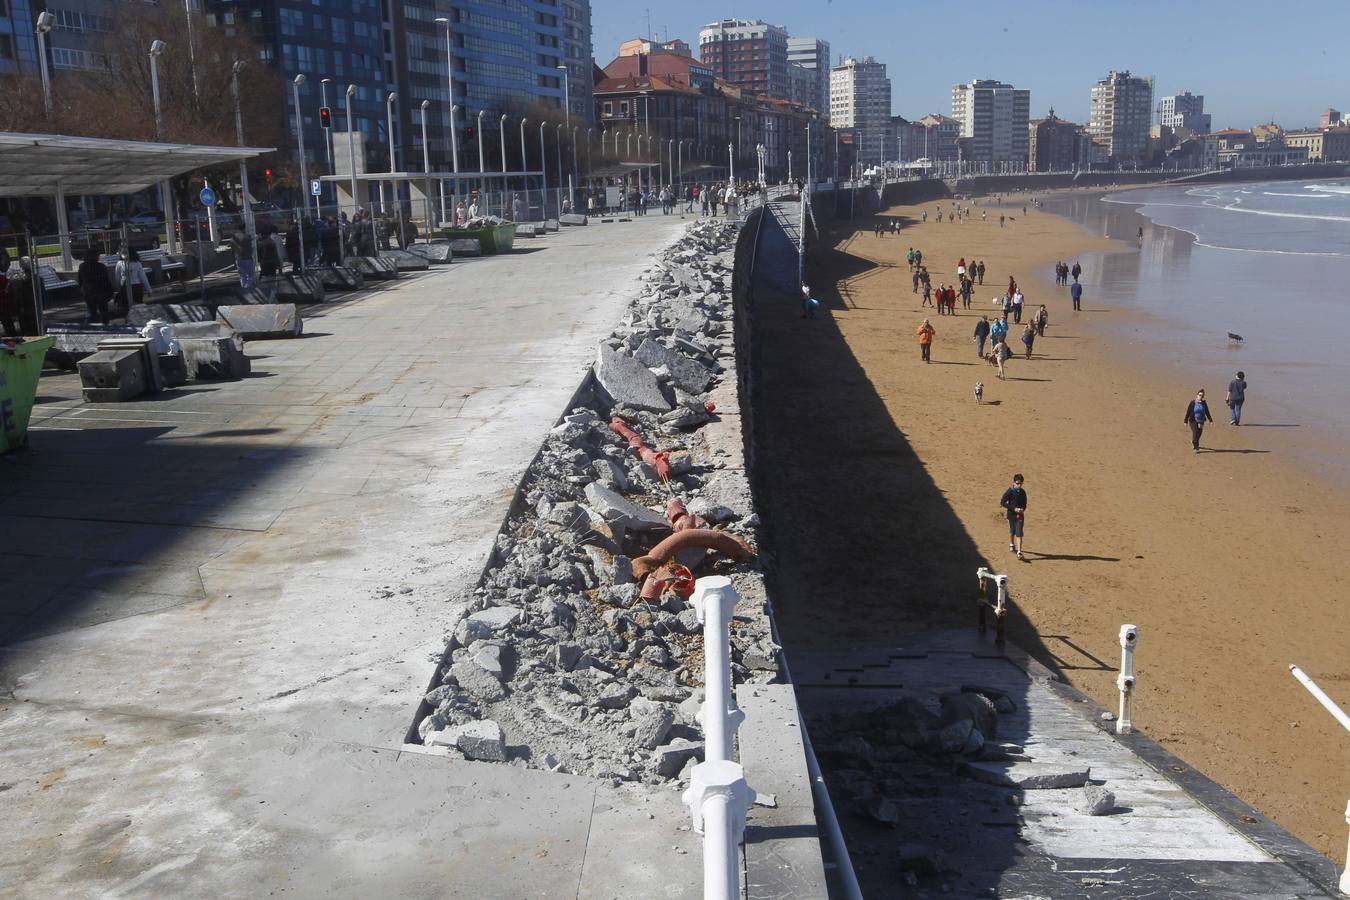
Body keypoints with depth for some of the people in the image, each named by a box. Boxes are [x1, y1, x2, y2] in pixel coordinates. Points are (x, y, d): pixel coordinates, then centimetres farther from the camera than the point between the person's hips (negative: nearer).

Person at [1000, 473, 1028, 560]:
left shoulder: (1022, 492, 1)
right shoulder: (1009, 491, -12)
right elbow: (1002, 502, -14)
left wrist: (1023, 509, -5)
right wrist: (1014, 509, -19)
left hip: (1020, 515, 2)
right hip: (1011, 514, -2)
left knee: (1019, 533, -7)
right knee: (1012, 532, 16)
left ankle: (1019, 552, -9)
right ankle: (1012, 545, 44)